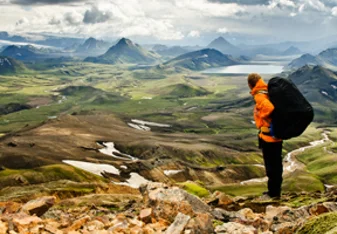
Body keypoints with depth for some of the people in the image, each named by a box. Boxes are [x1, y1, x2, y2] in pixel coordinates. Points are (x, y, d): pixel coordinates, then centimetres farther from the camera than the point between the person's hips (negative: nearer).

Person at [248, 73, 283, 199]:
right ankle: (276, 190, 26)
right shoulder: (270, 92, 10)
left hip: (268, 135, -9)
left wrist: (264, 118, -17)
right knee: (276, 164, 15)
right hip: (277, 133, 9)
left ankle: (273, 193, 7)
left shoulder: (259, 96, -16)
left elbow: (269, 107, -35)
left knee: (271, 165, 0)